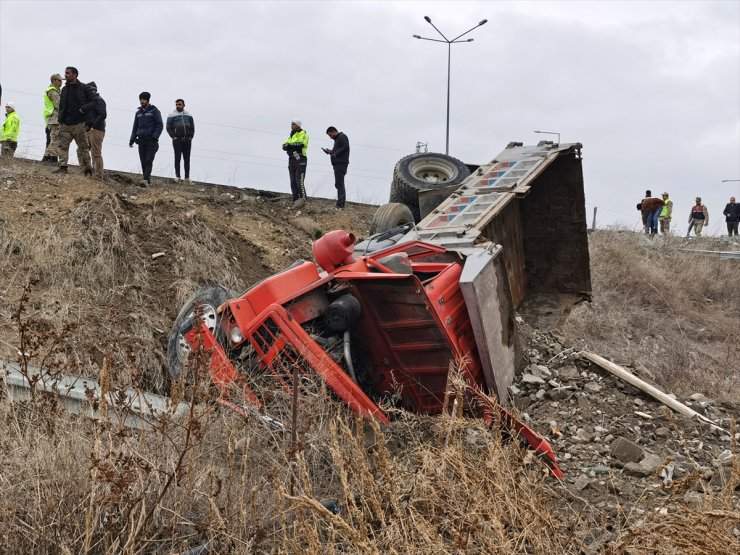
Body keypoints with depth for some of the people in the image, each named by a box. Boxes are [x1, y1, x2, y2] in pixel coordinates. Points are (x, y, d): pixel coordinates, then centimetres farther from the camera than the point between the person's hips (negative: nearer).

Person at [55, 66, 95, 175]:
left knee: (83, 147, 1)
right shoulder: (64, 89, 16)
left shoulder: (84, 88, 0)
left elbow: (93, 102, -1)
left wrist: (83, 108, -15)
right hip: (65, 124, 4)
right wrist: (60, 119, 11)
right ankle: (62, 166, -11)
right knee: (63, 146, -8)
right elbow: (61, 106, 21)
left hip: (79, 124, -4)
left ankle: (87, 169, 6)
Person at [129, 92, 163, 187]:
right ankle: (148, 179, 10)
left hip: (151, 141, -6)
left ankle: (145, 180, -25)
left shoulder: (154, 111, 1)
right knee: (143, 161, 3)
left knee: (148, 160, -14)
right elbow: (135, 127, 22)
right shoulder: (138, 113, 18)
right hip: (141, 140, 6)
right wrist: (132, 139, 11)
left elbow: (160, 125, -5)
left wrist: (155, 136, -17)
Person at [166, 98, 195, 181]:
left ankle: (187, 177, 6)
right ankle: (177, 176, -5)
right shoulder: (172, 116, 4)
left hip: (187, 140, 3)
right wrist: (173, 137, -8)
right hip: (177, 140, -3)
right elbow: (168, 128, 1)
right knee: (177, 158, -5)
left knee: (187, 159, 4)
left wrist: (190, 137, 4)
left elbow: (192, 128, 16)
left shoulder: (189, 115, 14)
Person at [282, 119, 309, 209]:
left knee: (299, 181, -15)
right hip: (291, 160, 8)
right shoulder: (291, 135, 21)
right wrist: (285, 146, -13)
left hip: (300, 160, -8)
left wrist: (289, 145, -15)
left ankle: (302, 200, -16)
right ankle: (296, 200, 6)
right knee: (293, 182, 4)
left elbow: (300, 144, -20)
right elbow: (285, 146, 11)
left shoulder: (303, 134, -2)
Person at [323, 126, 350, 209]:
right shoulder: (337, 139, 26)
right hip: (338, 164, 11)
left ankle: (340, 204, -20)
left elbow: (345, 147, -19)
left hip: (341, 164, -11)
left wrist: (334, 154, -15)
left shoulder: (342, 137, -5)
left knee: (339, 184, -15)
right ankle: (341, 205, 12)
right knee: (339, 184, 10)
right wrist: (330, 152, 9)